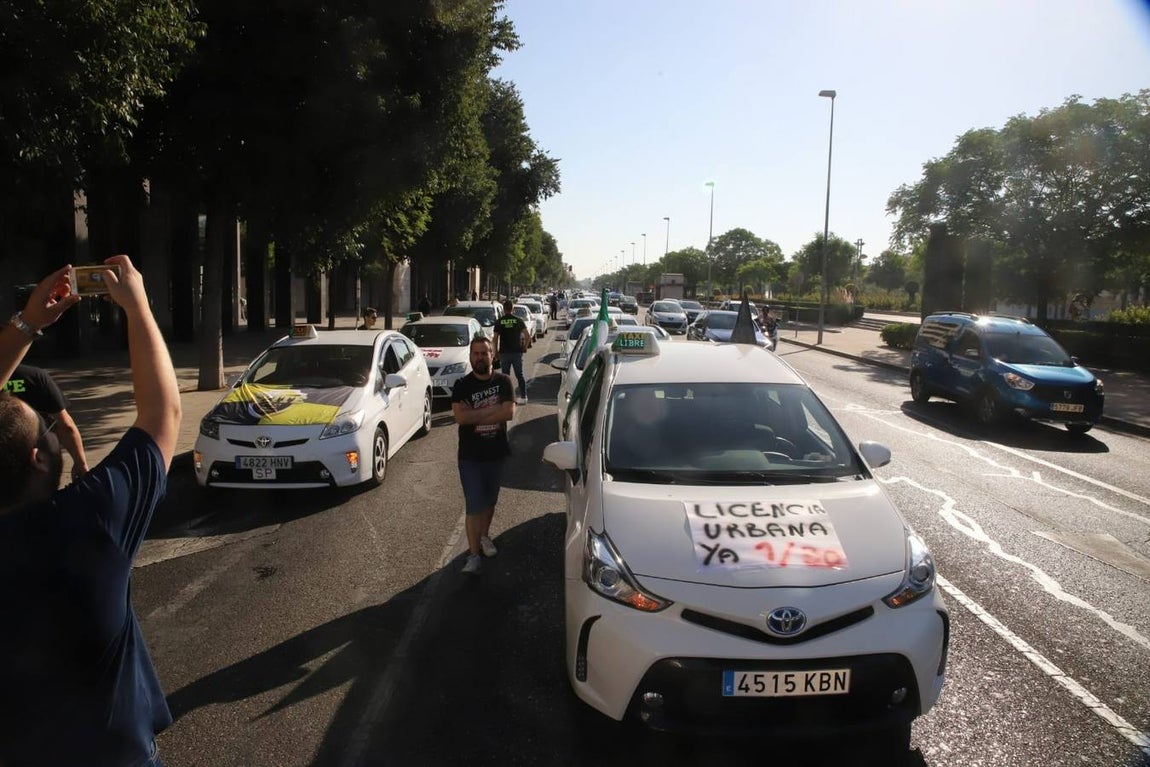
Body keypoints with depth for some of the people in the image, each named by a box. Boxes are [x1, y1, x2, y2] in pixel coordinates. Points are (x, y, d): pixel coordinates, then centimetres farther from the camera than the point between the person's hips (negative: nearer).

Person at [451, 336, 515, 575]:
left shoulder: (503, 382, -3)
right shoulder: (462, 385, -9)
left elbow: (509, 413, -17)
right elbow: (460, 417, -23)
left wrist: (475, 414, -20)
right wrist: (492, 409, -20)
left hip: (496, 453, 3)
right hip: (470, 456, -3)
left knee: (490, 501, 19)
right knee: (474, 507, -3)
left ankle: (484, 536, 41)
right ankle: (474, 554, 4)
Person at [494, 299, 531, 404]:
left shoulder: (499, 322, -2)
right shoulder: (518, 321, -1)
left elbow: (495, 338, -5)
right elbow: (527, 335, -8)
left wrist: (496, 351, 4)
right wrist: (525, 347, 5)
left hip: (504, 352, -1)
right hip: (517, 352, 1)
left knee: (505, 376, 8)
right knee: (520, 375, 8)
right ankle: (523, 397, 8)